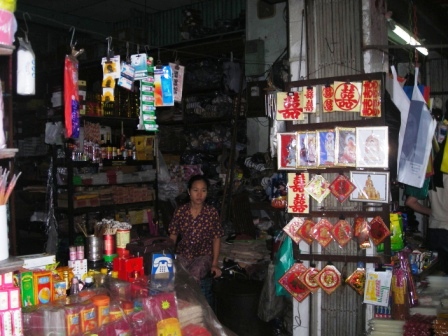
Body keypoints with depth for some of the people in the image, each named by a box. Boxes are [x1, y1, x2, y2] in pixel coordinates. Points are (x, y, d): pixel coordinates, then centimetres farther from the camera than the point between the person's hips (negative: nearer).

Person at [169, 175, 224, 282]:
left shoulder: (212, 212, -5)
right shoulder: (180, 211, -2)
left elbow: (216, 238, 0)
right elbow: (173, 236, 5)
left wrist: (215, 263, -4)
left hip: (203, 255, -1)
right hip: (182, 254, 2)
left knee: (192, 277, -29)